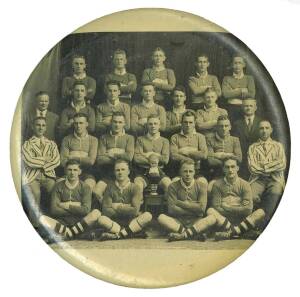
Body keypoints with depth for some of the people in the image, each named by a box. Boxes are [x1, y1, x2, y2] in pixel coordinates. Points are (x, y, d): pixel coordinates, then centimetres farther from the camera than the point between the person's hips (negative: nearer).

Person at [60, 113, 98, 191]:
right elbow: (63, 162, 2)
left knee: (89, 184, -32)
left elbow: (91, 161, -1)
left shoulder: (93, 140, 12)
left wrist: (72, 157, 1)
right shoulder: (67, 139, 12)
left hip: (86, 173, 0)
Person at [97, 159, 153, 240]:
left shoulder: (134, 188, -1)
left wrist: (117, 207, -6)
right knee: (101, 219, -29)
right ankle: (133, 232, -27)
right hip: (115, 222, 0)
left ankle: (117, 235, -30)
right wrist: (126, 207, -9)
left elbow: (135, 211, -13)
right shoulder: (110, 188, 2)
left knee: (148, 216, -27)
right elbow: (106, 211, -7)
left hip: (131, 222, 0)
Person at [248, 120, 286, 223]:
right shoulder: (252, 147, 17)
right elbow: (252, 167, 1)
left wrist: (263, 166, -2)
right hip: (258, 179, 0)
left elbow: (282, 165, 1)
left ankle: (265, 220, -27)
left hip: (275, 179, 0)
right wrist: (272, 165, -1)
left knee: (275, 193, -35)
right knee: (251, 196, -32)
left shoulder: (278, 146, 18)